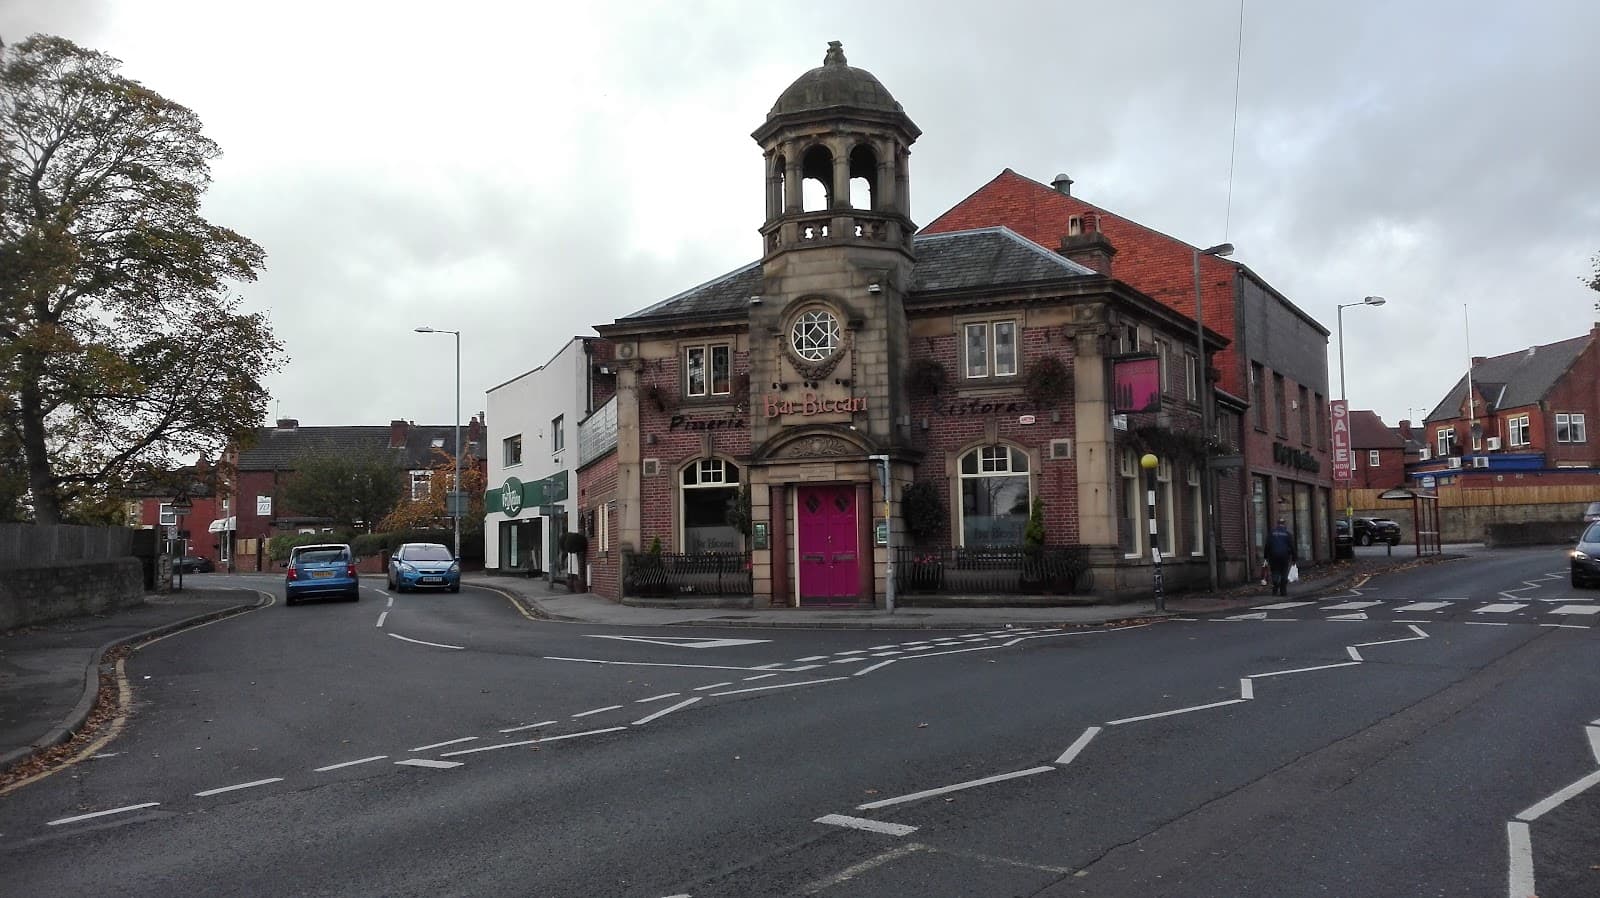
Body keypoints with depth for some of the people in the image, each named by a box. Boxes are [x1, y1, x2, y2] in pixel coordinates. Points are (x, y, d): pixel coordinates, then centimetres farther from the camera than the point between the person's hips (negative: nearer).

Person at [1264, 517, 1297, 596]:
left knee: (1275, 573, 7)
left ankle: (1275, 590, -7)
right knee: (1284, 574, 6)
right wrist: (1294, 559, 6)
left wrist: (1266, 557, 7)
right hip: (1285, 556, -1)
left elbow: (1267, 545, 3)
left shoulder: (1272, 532, 5)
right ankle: (1283, 591, 3)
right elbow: (1292, 546, 2)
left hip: (1274, 556, 1)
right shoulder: (1288, 533, 3)